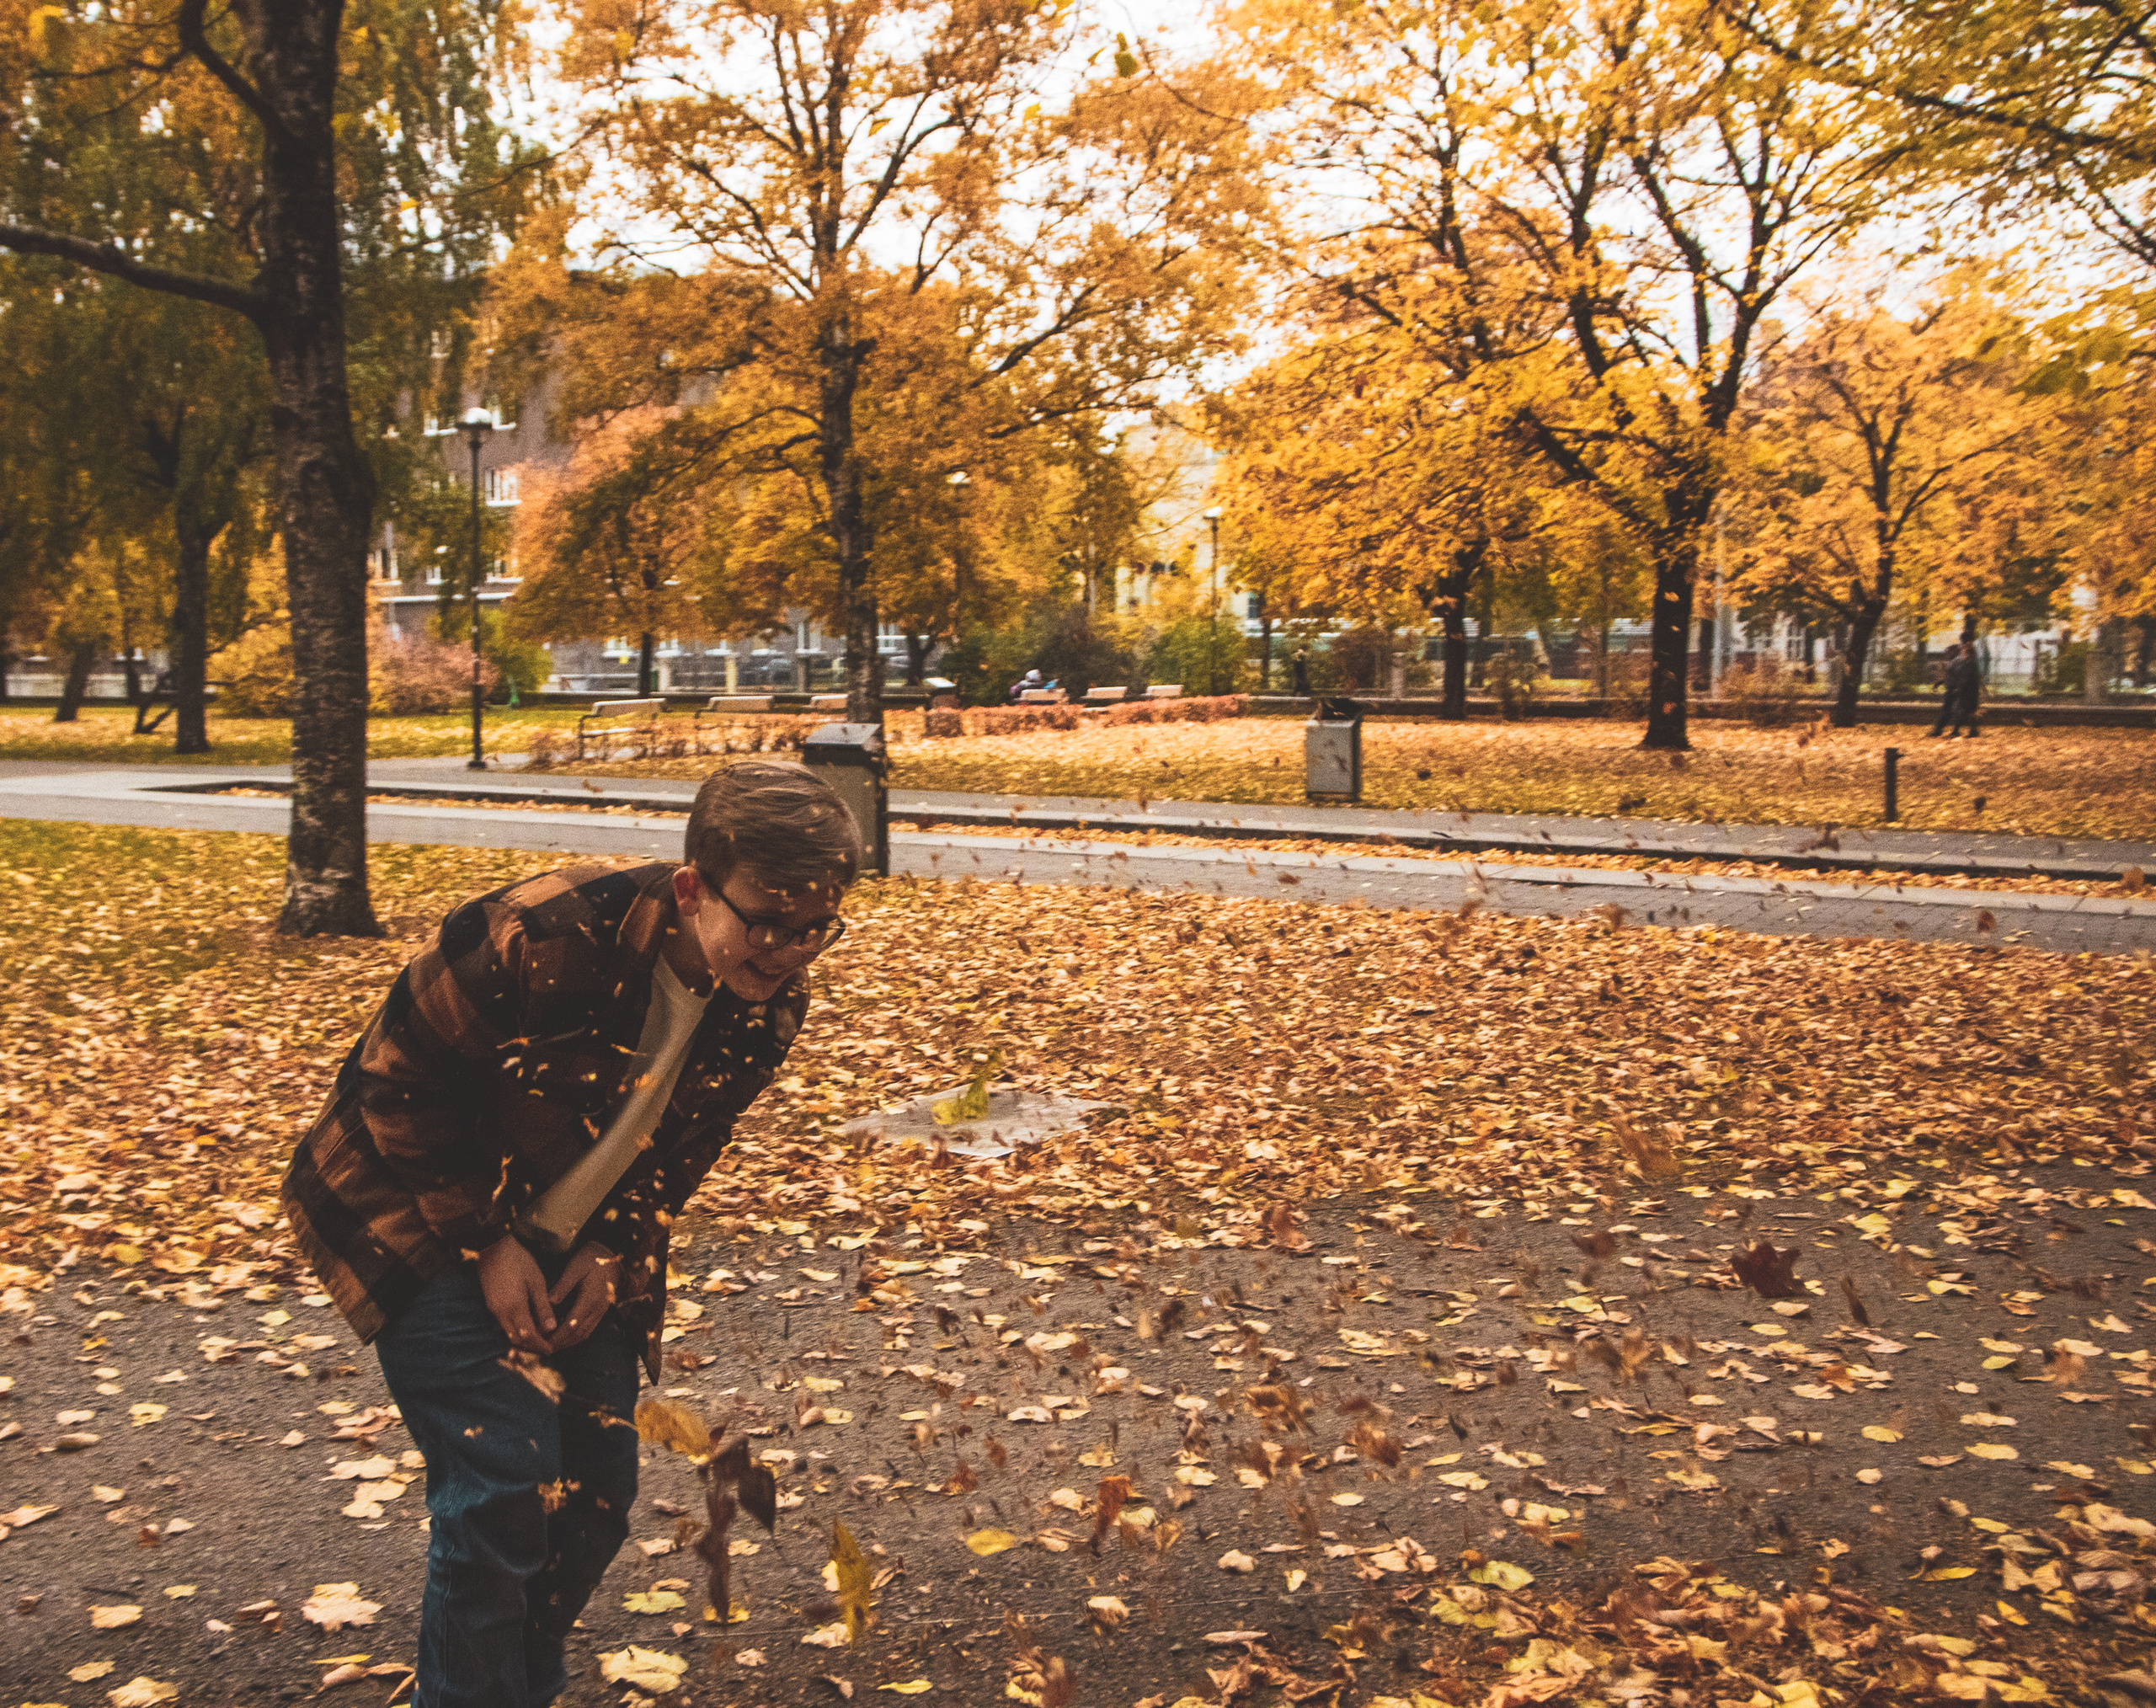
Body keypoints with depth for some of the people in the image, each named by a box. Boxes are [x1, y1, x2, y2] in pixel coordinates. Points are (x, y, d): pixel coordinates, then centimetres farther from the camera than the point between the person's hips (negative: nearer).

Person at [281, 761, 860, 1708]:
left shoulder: (768, 1003, -12)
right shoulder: (543, 940, -32)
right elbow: (399, 1081, -20)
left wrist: (612, 1254, -7)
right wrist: (482, 1243, -17)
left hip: (570, 1248, 6)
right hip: (424, 1216, -6)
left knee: (598, 1485, 6)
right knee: (503, 1476, -15)